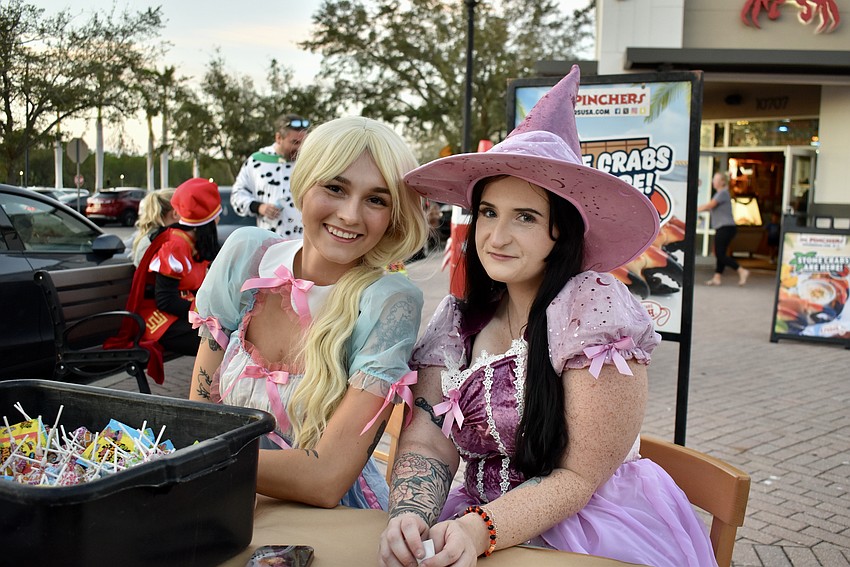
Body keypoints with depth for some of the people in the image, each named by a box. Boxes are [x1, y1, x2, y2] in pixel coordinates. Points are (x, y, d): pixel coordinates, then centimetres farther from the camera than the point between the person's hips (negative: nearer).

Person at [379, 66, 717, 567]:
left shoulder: (594, 308, -12)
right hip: (481, 526, 5)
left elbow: (578, 478, -13)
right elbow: (427, 444, -2)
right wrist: (410, 518, -21)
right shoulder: (456, 320, 4)